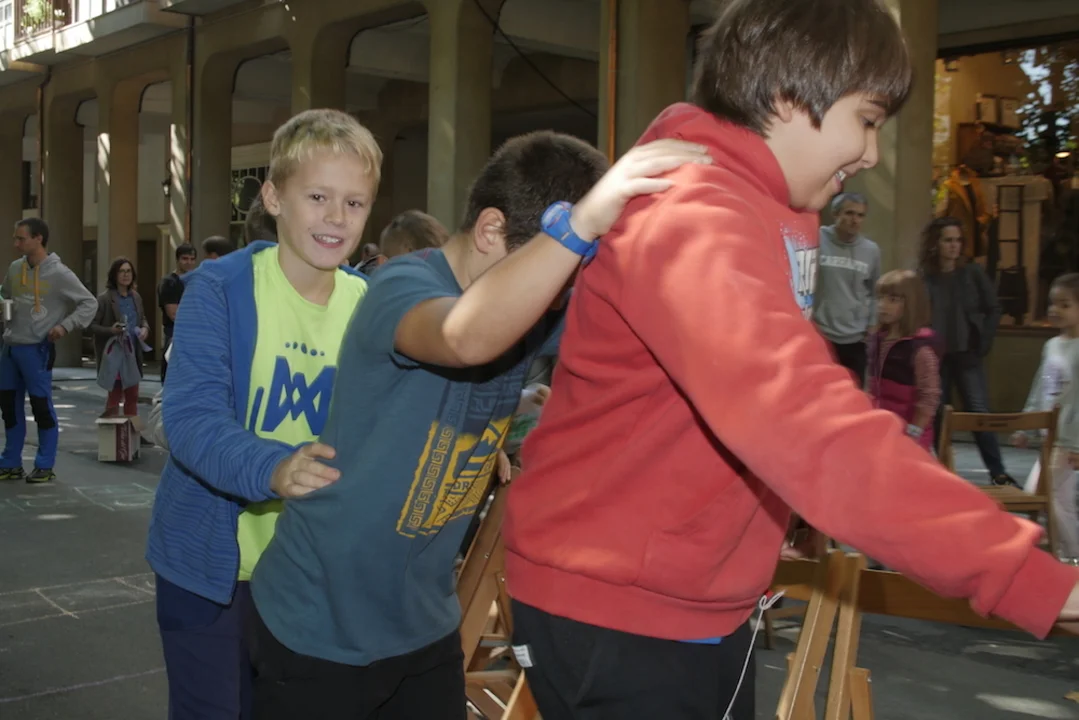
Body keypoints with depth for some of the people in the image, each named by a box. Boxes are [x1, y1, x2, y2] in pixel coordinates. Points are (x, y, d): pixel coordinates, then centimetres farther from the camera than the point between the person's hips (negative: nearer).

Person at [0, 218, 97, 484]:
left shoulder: (59, 274, -9)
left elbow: (89, 304, -7)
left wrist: (65, 325, -17)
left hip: (37, 349, -6)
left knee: (41, 405, -2)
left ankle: (45, 466, 9)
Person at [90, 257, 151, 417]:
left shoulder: (136, 297, 8)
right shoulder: (104, 298, -10)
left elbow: (143, 319, 21)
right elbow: (92, 325, -11)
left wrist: (145, 328, -2)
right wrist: (110, 330, -27)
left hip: (133, 353, 6)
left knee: (133, 395, 13)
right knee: (115, 394, 0)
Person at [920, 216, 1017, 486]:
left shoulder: (973, 273, -1)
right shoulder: (923, 277, -3)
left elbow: (993, 309, 4)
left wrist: (984, 342, -3)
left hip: (968, 355, -1)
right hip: (935, 357, 1)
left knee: (979, 412, -4)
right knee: (938, 414, 7)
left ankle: (997, 471, 2)